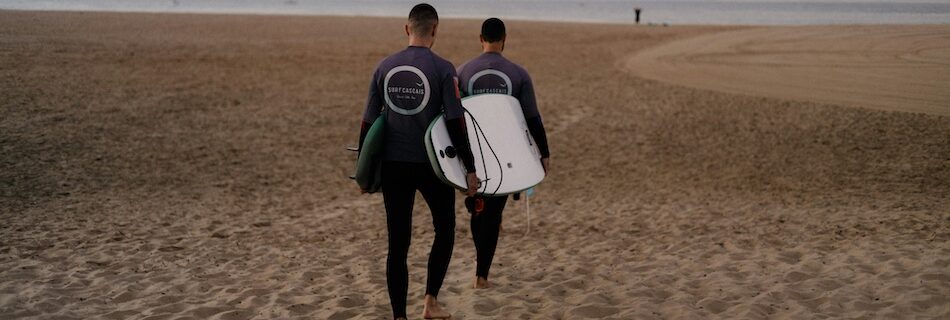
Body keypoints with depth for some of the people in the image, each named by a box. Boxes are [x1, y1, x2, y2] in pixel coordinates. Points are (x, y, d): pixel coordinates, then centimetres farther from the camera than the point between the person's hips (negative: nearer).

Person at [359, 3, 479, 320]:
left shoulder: (385, 67, 3)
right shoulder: (442, 69, -8)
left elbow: (368, 121, 5)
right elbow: (456, 123, -11)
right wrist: (469, 169, -5)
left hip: (393, 165, 3)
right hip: (431, 164, -3)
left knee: (397, 244, 7)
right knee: (444, 229, 19)